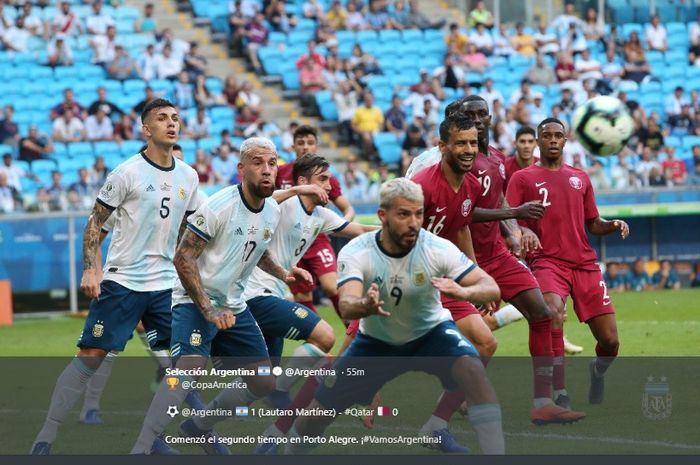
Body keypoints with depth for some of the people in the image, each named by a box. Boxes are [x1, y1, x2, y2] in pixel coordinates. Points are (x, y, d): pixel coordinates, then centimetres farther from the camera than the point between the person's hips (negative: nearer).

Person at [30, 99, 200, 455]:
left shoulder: (188, 177, 8)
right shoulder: (127, 173, -8)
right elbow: (95, 222, -6)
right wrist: (90, 270, -15)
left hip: (165, 285, 6)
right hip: (121, 281, -5)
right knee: (91, 355, -9)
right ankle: (47, 437, -5)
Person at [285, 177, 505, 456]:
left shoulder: (438, 249, -25)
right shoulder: (356, 253, -25)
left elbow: (491, 287, -26)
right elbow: (346, 307, -40)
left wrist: (463, 292, -50)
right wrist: (365, 306, -65)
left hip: (431, 332, -1)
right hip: (376, 341, 1)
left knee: (472, 369, -32)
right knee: (319, 410, -1)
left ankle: (495, 455, -24)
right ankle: (289, 455, 31)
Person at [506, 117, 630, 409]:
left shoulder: (580, 178, 18)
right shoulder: (523, 179, 7)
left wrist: (613, 226, 1)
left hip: (585, 263, 4)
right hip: (547, 262, -4)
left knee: (610, 341, -2)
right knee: (553, 314, -34)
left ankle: (598, 372, 35)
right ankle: (561, 395, -28)